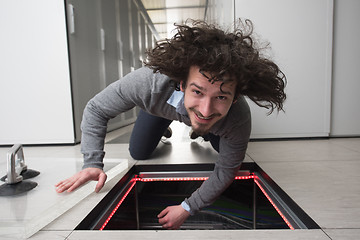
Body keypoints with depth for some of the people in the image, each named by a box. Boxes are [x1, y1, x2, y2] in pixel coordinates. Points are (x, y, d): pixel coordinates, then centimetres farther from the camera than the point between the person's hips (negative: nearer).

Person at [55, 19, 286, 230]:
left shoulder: (239, 119, -43)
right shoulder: (150, 82, -47)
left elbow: (226, 171, -26)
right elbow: (96, 110, -29)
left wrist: (187, 208, -21)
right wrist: (92, 163, -36)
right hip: (163, 105, 0)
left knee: (231, 151, 6)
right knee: (139, 154, 2)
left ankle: (202, 133, 37)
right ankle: (163, 130, 34)